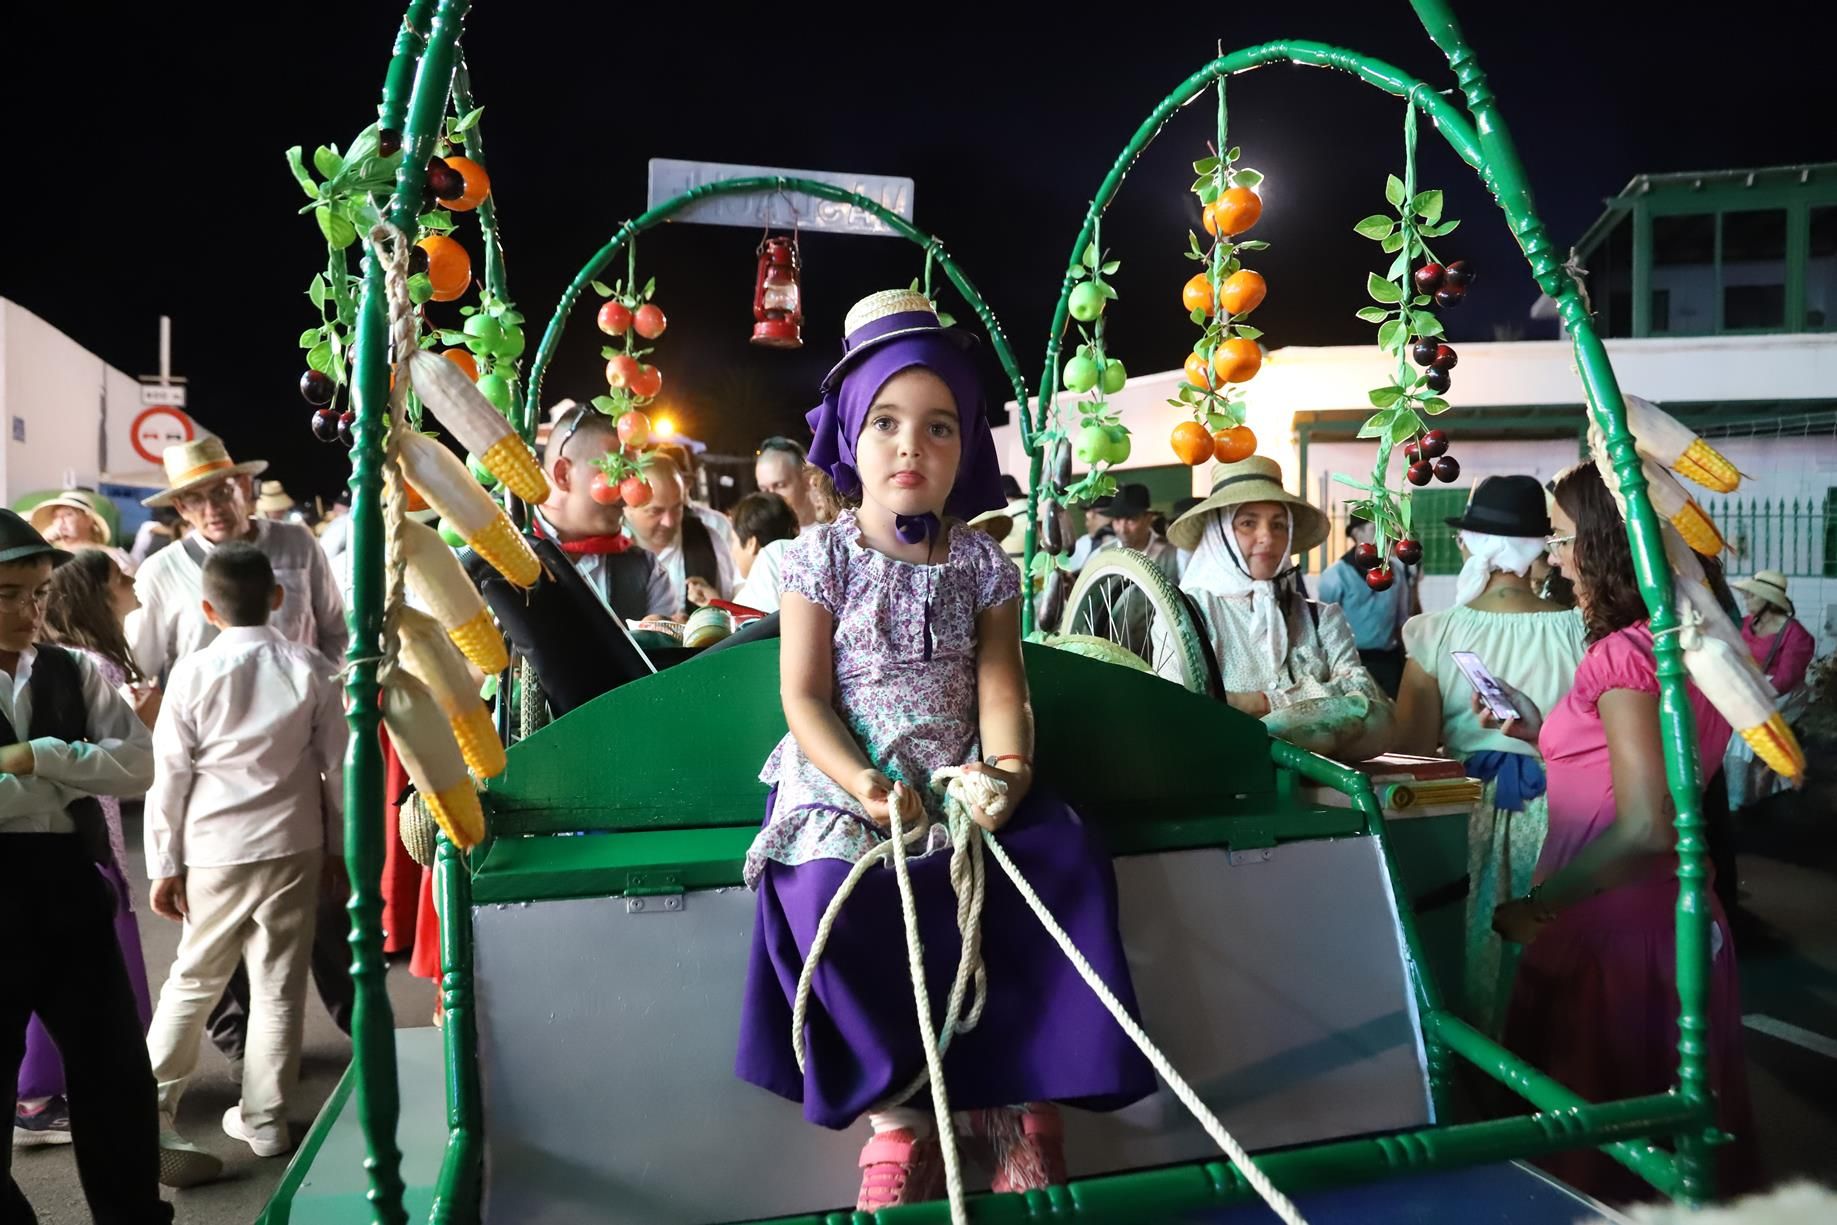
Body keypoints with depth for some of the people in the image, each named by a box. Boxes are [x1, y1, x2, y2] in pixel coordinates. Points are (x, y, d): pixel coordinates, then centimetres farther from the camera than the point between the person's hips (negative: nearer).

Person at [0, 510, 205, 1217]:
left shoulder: (75, 673, 5)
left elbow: (139, 764, -7)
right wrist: (73, 777, -11)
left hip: (74, 891, 3)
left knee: (117, 1072, 11)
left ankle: (133, 1209, 28)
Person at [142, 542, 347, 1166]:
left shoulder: (192, 673, -7)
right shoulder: (312, 669, -5)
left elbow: (168, 775, -4)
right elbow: (338, 765, 0)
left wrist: (165, 865, 5)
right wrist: (339, 848, 11)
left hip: (213, 852, 0)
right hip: (293, 847, 0)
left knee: (194, 978, 17)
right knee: (279, 985, 8)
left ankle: (153, 1102, 25)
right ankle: (264, 1119, 15)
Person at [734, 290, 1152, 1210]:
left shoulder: (983, 564, 6)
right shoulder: (822, 557, -1)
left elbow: (1001, 685, 0)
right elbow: (803, 696, -5)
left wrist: (1004, 771, -21)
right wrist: (859, 783, -22)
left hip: (962, 783, 3)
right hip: (847, 785, -2)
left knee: (1065, 859, -22)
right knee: (832, 892, -31)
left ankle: (1017, 1089, -6)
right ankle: (899, 1109, -10)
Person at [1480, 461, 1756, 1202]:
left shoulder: (1623, 653, -19)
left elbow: (1646, 831, -24)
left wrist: (1535, 906, -16)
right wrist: (1541, 733, 13)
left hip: (1612, 927, -9)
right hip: (1676, 919, 9)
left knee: (1586, 1144, 7)